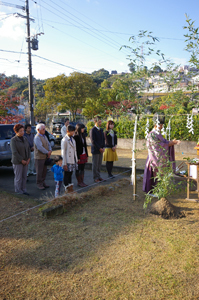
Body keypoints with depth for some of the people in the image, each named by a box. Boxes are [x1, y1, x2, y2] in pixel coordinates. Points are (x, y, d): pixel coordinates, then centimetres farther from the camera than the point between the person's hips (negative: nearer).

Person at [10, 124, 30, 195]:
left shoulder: (25, 139, 6)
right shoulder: (13, 140, -14)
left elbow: (28, 149, 8)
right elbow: (14, 152, -20)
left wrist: (28, 159, -4)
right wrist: (22, 160, -18)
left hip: (25, 161, 7)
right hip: (17, 161, -6)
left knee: (24, 176, 11)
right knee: (18, 177, 2)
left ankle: (23, 190, 22)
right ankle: (18, 192, 13)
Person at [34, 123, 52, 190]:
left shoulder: (44, 136, 13)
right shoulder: (37, 137, -15)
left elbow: (48, 144, 14)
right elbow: (40, 147, -23)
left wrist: (50, 151, -5)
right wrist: (47, 153, -15)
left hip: (45, 157, 8)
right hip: (39, 157, -8)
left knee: (44, 170, 14)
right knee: (39, 171, 1)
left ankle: (43, 182, 26)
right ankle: (39, 184, 11)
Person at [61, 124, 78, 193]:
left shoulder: (72, 139, 12)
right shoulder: (64, 140, -13)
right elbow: (63, 152, -14)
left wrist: (76, 160, 14)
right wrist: (64, 163, -16)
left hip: (73, 161, 7)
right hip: (68, 161, -7)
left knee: (70, 174, 14)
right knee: (67, 174, 4)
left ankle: (70, 188, 22)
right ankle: (67, 188, 14)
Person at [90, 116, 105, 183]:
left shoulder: (101, 130, 12)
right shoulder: (93, 130, -12)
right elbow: (93, 141, -15)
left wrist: (103, 147, 2)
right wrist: (99, 148, -14)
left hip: (101, 150, 7)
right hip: (95, 150, -7)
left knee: (99, 164, 12)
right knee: (95, 164, 1)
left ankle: (98, 176, 21)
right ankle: (95, 178, 10)